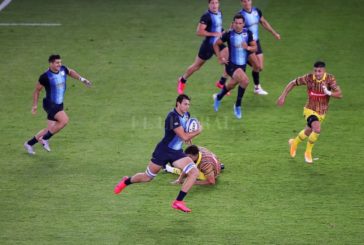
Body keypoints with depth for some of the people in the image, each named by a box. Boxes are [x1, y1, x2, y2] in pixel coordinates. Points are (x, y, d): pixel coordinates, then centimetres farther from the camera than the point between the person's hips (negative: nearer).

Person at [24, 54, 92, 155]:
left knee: (50, 129, 9)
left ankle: (29, 144, 25)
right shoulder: (45, 77, -18)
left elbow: (71, 72, 24)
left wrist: (81, 79, 13)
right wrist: (35, 105, 0)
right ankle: (44, 139, -10)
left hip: (59, 105, 8)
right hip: (50, 104, -8)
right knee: (64, 120, -25)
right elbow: (37, 90, -4)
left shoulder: (63, 69, -1)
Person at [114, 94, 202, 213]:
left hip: (177, 152, 6)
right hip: (164, 151, -6)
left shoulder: (186, 115, 1)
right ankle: (126, 181, 41)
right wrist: (198, 131, -16)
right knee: (147, 177, 9)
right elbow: (184, 137, -28)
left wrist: (189, 136, 3)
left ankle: (178, 202, -9)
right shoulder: (172, 117, -25)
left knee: (194, 172, -14)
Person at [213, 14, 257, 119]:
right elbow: (216, 44, -1)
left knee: (232, 85, 24)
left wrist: (248, 47, -19)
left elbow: (255, 47, 3)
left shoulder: (248, 33, -4)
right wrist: (220, 58, -8)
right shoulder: (229, 34, -14)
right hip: (232, 65, -5)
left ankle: (218, 97, 55)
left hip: (242, 65, 5)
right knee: (245, 81, -27)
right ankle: (238, 106, -9)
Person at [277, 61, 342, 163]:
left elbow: (340, 95, -21)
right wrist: (283, 96, -6)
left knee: (307, 132, 20)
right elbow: (292, 83, -4)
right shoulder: (308, 78, -19)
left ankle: (294, 143, 53)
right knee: (317, 129, -27)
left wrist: (328, 92, -40)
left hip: (322, 112, 3)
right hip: (310, 110, -3)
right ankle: (308, 152, 0)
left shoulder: (330, 79, -17)